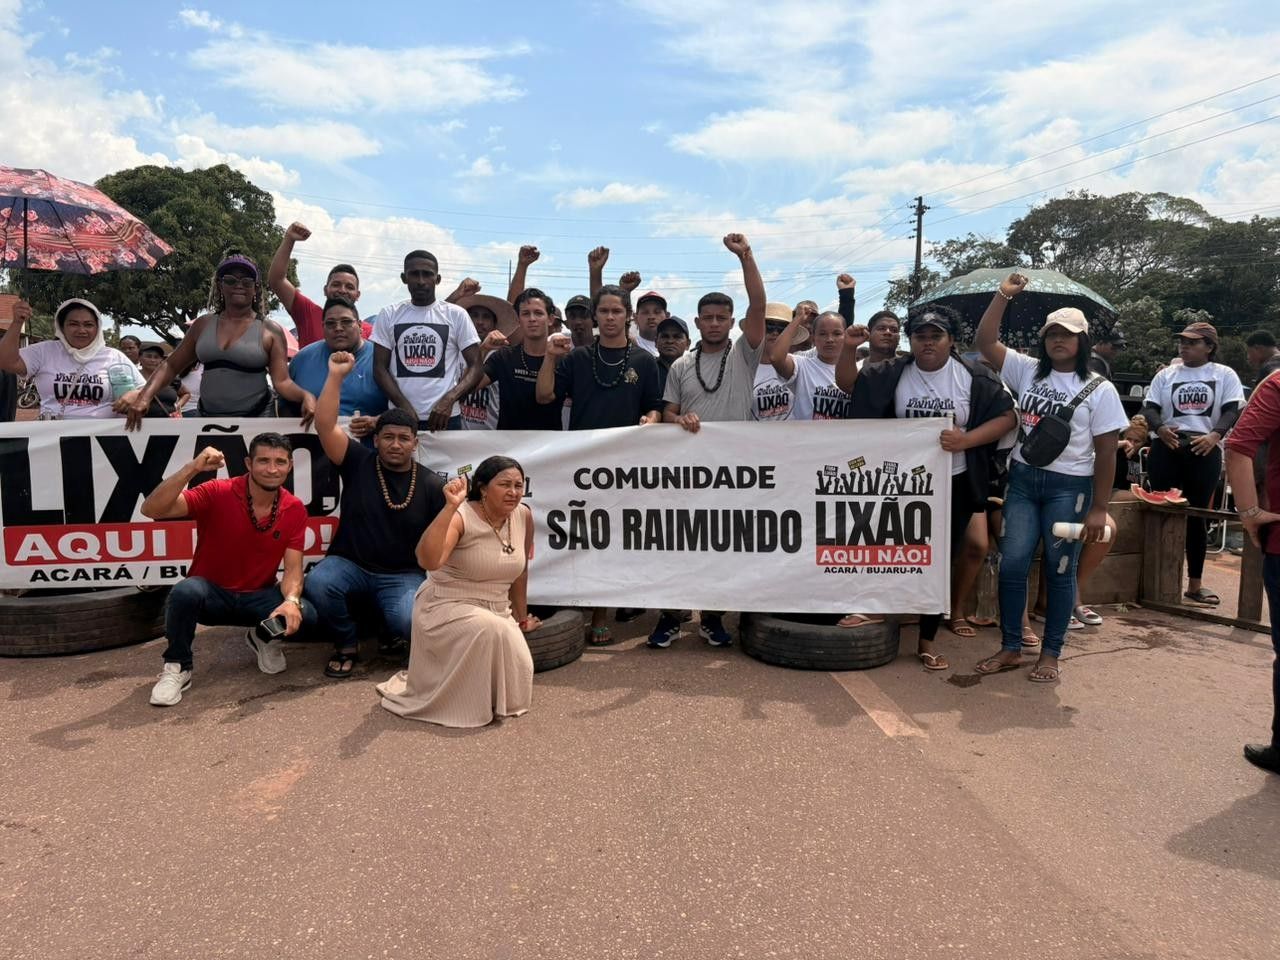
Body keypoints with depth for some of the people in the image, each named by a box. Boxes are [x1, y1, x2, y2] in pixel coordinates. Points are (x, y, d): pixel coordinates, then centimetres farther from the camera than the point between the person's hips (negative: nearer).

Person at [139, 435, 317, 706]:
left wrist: (291, 600, -32)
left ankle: (263, 638, 13)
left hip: (258, 597, 3)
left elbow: (293, 568, -10)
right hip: (212, 594, -2)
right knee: (186, 591, -37)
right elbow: (151, 510, -27)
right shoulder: (217, 493, -17)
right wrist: (192, 468, -38)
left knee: (304, 615, -25)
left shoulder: (295, 509, -7)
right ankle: (177, 667, -9)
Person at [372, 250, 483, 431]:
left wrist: (449, 399, -17)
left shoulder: (456, 315, 2)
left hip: (446, 418, -1)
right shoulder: (389, 315, 7)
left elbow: (475, 366, -1)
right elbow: (380, 368, 3)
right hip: (400, 418, 1)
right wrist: (404, 406, -12)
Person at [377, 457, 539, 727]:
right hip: (446, 607, -6)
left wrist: (521, 615, 18)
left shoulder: (523, 516, -4)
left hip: (496, 611, 7)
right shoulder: (461, 517, -22)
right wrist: (450, 507, -45)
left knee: (518, 677, -3)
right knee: (490, 630, -35)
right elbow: (429, 561, -40)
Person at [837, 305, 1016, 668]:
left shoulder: (974, 376, -6)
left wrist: (965, 440, -22)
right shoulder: (893, 374, -1)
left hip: (954, 485, -1)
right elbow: (848, 383, 0)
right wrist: (849, 348, -18)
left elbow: (1007, 416, -7)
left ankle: (926, 641, 16)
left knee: (939, 560, 5)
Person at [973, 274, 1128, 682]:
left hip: (1068, 487, -3)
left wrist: (1098, 508, -7)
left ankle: (1050, 654, 16)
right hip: (1022, 481, 3)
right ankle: (1010, 648, 13)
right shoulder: (1027, 371, 6)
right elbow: (985, 342, 1)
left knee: (1059, 570, 4)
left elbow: (1105, 452, -4)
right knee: (1013, 564, 0)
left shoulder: (1099, 390, -3)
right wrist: (1003, 295, -6)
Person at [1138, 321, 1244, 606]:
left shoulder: (1225, 375, 8)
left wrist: (1214, 435, -21)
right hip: (1166, 449, 1)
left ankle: (1195, 584, 12)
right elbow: (1149, 408, 4)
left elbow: (1232, 410, -2)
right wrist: (1160, 429, -17)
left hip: (1204, 451, -1)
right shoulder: (1166, 375, 12)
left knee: (1197, 516, 5)